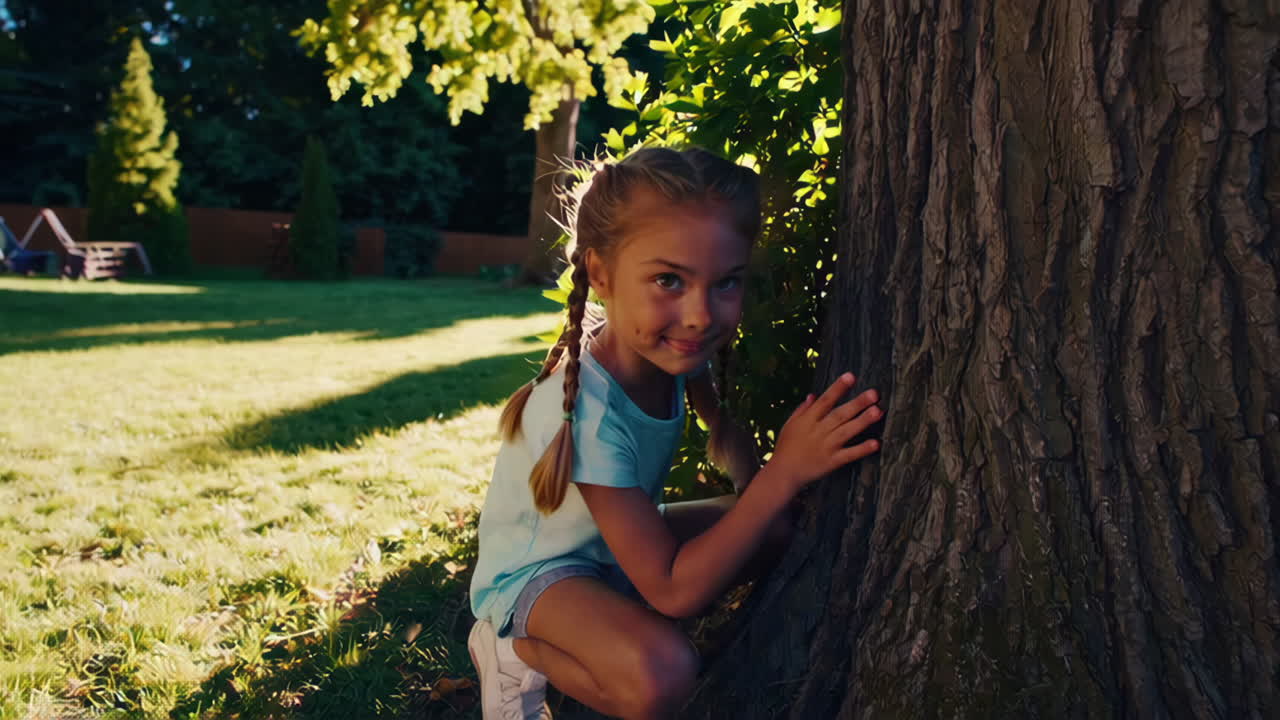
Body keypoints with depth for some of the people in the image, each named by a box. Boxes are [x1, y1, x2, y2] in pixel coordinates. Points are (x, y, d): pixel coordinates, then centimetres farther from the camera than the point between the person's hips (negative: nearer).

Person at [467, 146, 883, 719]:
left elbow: (720, 422, 6)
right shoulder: (588, 412, -37)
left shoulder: (670, 345, -17)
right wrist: (785, 473, -37)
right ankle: (515, 651, -5)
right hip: (538, 571, -8)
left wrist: (760, 490, -14)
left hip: (618, 542, 8)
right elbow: (673, 590, -32)